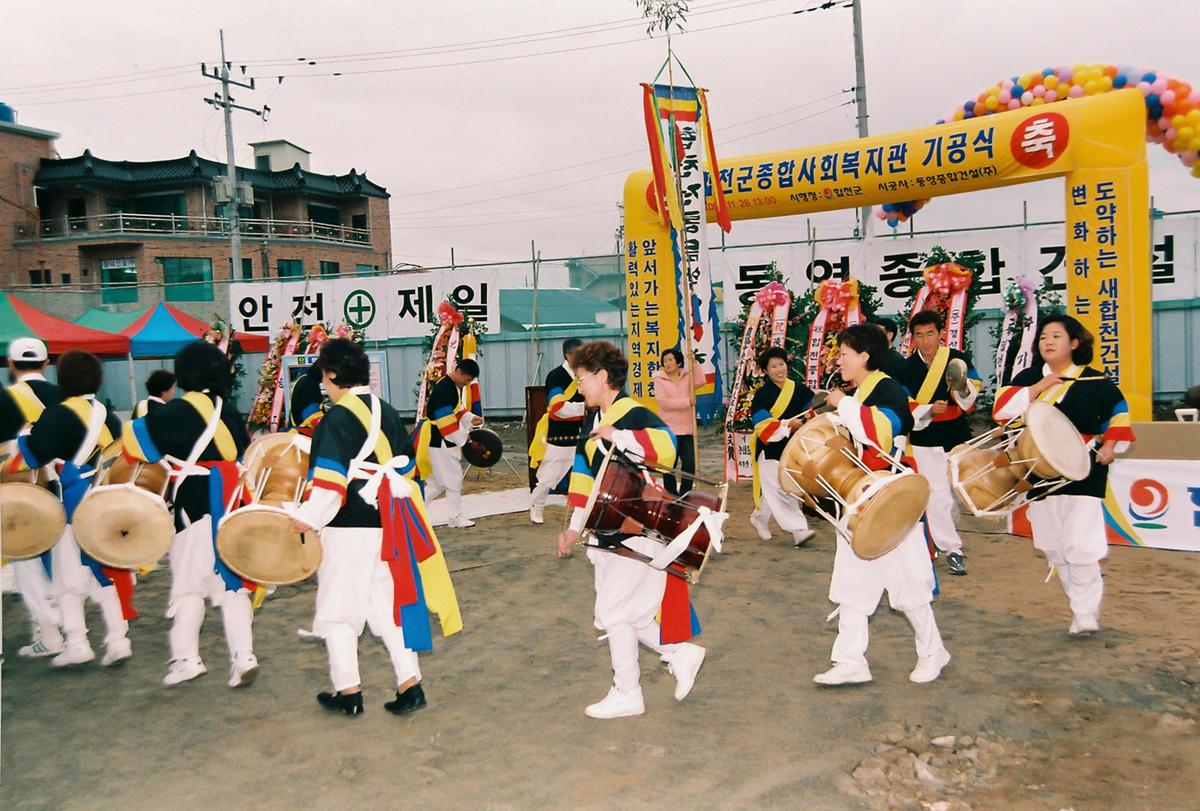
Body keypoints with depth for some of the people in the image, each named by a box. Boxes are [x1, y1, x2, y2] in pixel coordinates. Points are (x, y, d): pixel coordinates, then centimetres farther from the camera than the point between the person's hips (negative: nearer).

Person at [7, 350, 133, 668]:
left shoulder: (58, 415, -11)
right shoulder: (108, 415, 8)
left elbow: (32, 456, -13)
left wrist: (24, 435, 4)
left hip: (72, 502, -5)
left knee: (68, 573, 6)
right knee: (107, 570, 11)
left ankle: (76, 643, 7)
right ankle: (118, 639, 10)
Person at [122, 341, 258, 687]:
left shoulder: (178, 411, -10)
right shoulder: (228, 409, 8)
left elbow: (139, 436, -12)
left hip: (197, 506, -5)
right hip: (231, 502, 5)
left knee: (189, 580, 8)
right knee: (231, 579, 8)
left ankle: (186, 658, 15)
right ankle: (243, 656, 3)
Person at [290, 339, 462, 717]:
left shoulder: (335, 420, -13)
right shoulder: (388, 413, 8)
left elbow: (328, 481, -21)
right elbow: (405, 468, 15)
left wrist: (304, 520, -16)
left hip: (348, 528, -6)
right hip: (388, 523, 7)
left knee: (339, 607, 10)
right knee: (389, 603, 13)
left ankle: (348, 691, 18)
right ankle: (409, 683, 11)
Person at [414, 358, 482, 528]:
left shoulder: (454, 387, 10)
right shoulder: (444, 389, -22)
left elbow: (457, 410, 20)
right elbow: (445, 421, -25)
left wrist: (471, 419, 2)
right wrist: (464, 437, -17)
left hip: (445, 441, 10)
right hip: (440, 442, -10)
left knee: (438, 482, 16)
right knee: (453, 480, 0)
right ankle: (456, 518, 12)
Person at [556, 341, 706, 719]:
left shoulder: (634, 414, -16)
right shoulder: (593, 423, 12)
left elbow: (665, 446, -35)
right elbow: (585, 475, 18)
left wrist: (617, 436, -38)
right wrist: (575, 526, 18)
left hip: (639, 533, -9)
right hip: (609, 533, 9)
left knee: (613, 611, -2)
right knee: (620, 610, 14)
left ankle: (627, 694, 16)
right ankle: (680, 653, 28)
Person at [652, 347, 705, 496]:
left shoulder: (687, 375, 9)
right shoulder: (659, 379, -1)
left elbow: (700, 382, -11)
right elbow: (663, 401, -14)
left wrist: (694, 363, -14)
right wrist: (687, 402, -17)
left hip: (687, 429, 3)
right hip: (668, 429, -3)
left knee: (690, 463, 1)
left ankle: (684, 495, 16)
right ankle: (671, 495, 15)